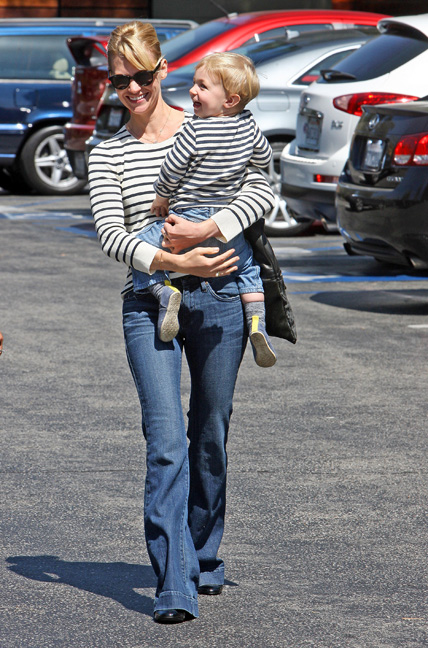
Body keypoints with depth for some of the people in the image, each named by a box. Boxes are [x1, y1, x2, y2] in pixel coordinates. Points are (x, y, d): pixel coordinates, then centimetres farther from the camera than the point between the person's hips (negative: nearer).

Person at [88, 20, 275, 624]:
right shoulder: (107, 154, 6)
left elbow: (261, 192, -5)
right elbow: (110, 234, -6)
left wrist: (205, 230, -20)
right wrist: (174, 262, -22)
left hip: (217, 299, 1)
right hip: (148, 304, -1)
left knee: (210, 438, 11)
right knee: (166, 444, -11)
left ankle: (205, 559, 31)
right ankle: (177, 587, -14)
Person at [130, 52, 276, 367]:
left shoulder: (195, 131, -19)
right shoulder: (249, 125, -3)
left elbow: (170, 173, -11)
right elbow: (265, 158, 13)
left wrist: (161, 198, 7)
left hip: (189, 220, -5)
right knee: (248, 265, 29)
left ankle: (163, 291, -18)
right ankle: (257, 323, 11)